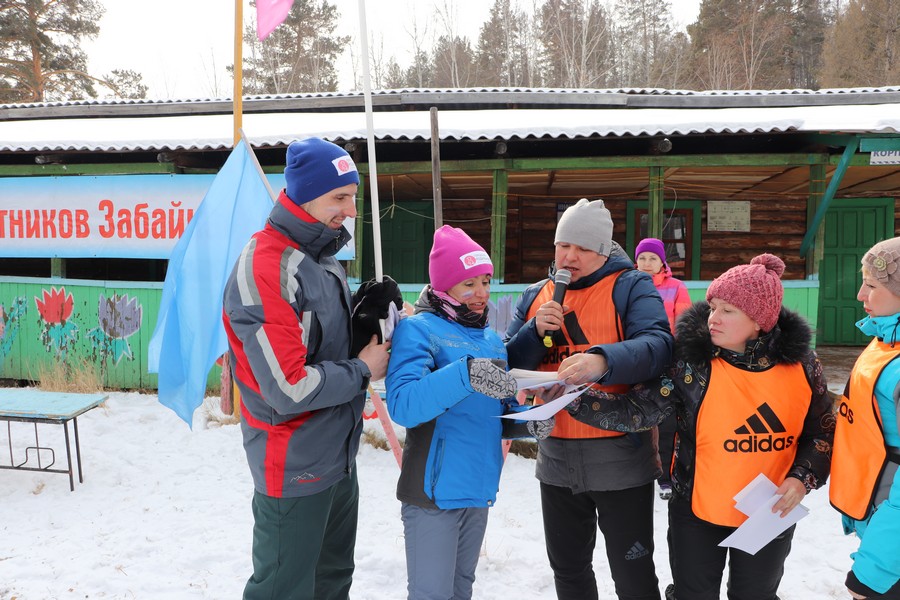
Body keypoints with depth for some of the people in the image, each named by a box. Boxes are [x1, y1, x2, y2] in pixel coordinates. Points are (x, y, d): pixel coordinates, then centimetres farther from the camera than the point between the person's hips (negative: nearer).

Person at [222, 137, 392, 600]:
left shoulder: (321, 257, 8)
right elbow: (289, 389, -27)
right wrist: (362, 371, -14)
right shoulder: (264, 269, -23)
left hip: (339, 457, 9)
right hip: (294, 470, -9)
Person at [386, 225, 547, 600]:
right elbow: (402, 405, -26)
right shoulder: (419, 329, -11)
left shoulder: (492, 339, 11)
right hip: (435, 489, -7)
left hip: (480, 487, 7)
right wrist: (464, 374, -36)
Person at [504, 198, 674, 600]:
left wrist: (603, 361, -41)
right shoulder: (535, 296, 9)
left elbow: (658, 346, -23)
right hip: (556, 459, 5)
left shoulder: (631, 287, -6)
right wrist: (536, 332, -14)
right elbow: (508, 365, 5)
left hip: (620, 458, -4)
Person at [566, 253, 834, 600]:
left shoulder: (800, 362, -9)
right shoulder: (689, 360, -17)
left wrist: (803, 478, -12)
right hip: (698, 512, -2)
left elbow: (821, 429, 3)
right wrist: (572, 397, -32)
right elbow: (636, 411, -19)